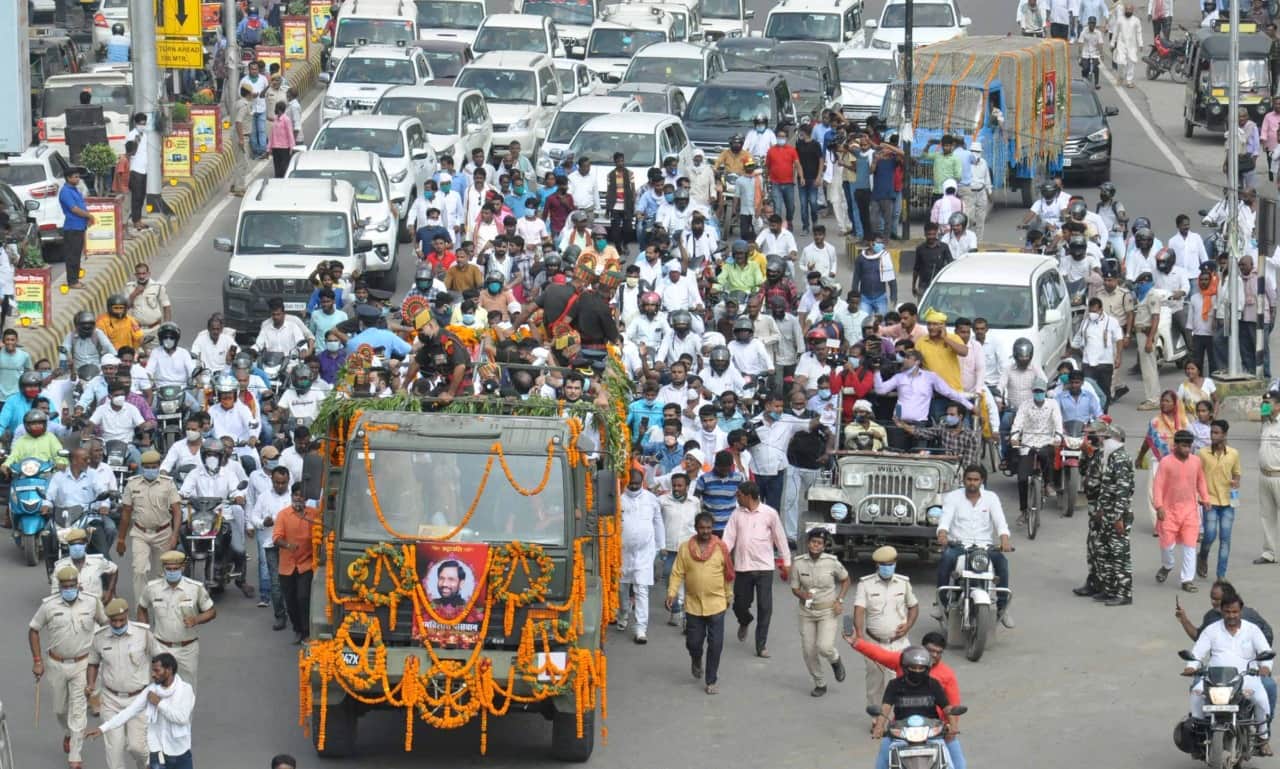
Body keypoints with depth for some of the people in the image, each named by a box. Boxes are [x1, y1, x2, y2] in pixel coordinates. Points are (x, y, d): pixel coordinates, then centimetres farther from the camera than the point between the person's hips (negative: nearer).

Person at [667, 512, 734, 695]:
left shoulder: (721, 548, -2)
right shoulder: (685, 548, -2)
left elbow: (728, 574, 8)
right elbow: (677, 573, -1)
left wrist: (728, 597, 14)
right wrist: (672, 593, -13)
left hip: (716, 604, -1)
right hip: (693, 604, 1)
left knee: (715, 644, -2)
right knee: (693, 642, 7)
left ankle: (711, 680, 9)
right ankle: (696, 662, 41)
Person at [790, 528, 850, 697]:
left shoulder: (832, 562, -12)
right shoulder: (798, 563, -8)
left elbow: (845, 580, 5)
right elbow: (794, 588, 0)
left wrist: (839, 601, -6)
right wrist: (802, 595, -23)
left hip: (828, 611, -3)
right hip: (807, 612, 3)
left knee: (824, 647, -18)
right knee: (808, 651, 3)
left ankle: (835, 660, 19)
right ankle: (820, 684, 24)